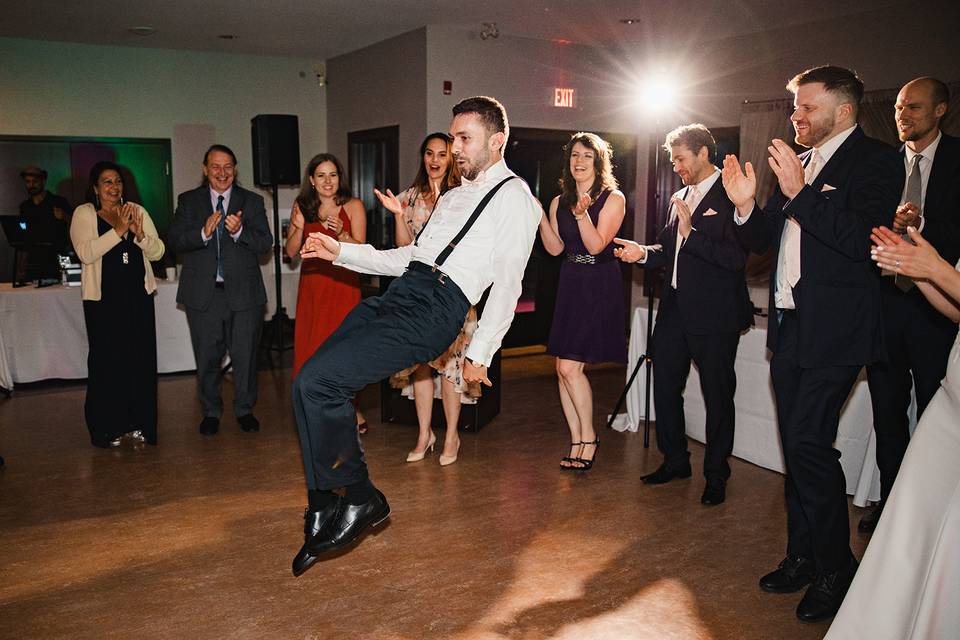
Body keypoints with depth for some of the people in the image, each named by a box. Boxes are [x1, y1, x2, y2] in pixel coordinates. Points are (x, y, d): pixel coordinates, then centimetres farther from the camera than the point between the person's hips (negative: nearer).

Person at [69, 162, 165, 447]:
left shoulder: (138, 211, 11)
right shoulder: (84, 214, 2)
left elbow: (157, 252, 6)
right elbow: (85, 253, -13)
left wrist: (139, 233, -12)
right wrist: (118, 230, -19)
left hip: (138, 295, 3)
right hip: (103, 298, -3)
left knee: (141, 359, 3)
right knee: (106, 360, -2)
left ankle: (138, 423, 14)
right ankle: (106, 427, 9)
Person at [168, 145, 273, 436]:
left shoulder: (252, 201, 7)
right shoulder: (188, 201, 8)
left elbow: (266, 243, -2)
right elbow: (175, 241, -3)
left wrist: (240, 231, -20)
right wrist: (204, 232, -20)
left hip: (243, 292, 0)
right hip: (203, 293, 1)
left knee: (245, 356, 5)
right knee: (207, 358, 9)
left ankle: (244, 410, 22)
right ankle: (211, 412, 25)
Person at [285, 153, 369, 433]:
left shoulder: (353, 206, -1)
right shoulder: (302, 207, 9)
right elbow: (291, 252, 6)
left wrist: (341, 234, -24)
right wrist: (298, 227, -11)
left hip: (344, 286, -3)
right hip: (312, 286, 3)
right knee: (311, 347, 3)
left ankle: (351, 408, 13)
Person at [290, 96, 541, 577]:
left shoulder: (514, 197, 1)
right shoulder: (453, 196, 28)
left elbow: (507, 285, -6)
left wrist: (480, 352, -10)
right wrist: (341, 252, 21)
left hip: (435, 308, -9)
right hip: (400, 292, 9)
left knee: (317, 382, -19)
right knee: (310, 384, -3)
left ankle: (360, 498, 1)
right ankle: (324, 514, 7)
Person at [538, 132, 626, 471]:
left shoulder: (613, 199, -3)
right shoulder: (559, 202, 13)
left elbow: (596, 244, -11)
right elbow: (555, 248, 5)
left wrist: (582, 213, -24)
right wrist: (538, 215, -4)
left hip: (600, 287, -6)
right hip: (570, 285, 6)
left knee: (570, 367, -11)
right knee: (564, 368, 3)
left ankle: (588, 437, 8)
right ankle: (577, 442, 15)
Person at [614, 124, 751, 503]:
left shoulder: (730, 196, -12)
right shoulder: (680, 198, 14)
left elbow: (737, 258, -21)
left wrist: (691, 232, -22)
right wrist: (643, 253, -1)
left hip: (714, 314, -8)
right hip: (675, 309, 8)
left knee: (717, 395, 6)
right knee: (665, 386, 14)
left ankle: (716, 475, 21)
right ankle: (675, 461, 31)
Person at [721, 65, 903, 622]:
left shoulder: (876, 160, -7)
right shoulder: (797, 164, 15)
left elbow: (863, 242, -21)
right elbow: (762, 240, 15)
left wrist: (800, 195, -22)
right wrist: (747, 206, -4)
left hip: (834, 330, -7)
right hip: (790, 326, 8)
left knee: (810, 443, -11)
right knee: (797, 445, 13)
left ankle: (835, 570, 8)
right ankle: (803, 555, 27)